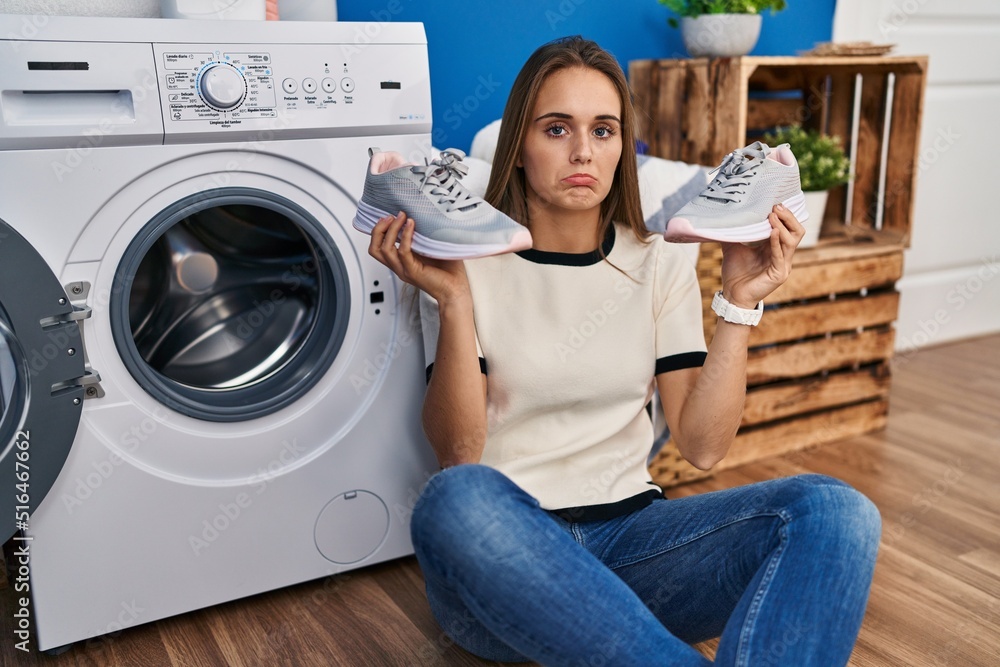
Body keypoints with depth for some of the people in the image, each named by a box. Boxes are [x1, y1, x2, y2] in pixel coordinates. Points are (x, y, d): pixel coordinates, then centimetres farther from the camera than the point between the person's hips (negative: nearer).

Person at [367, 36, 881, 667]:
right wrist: (454, 302, -20)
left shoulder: (660, 265, 8)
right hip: (503, 547, -2)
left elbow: (703, 445, 1)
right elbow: (458, 453, -9)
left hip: (628, 528, 3)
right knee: (457, 499, -38)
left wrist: (740, 306, -8)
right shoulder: (468, 264, 0)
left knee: (836, 510, -21)